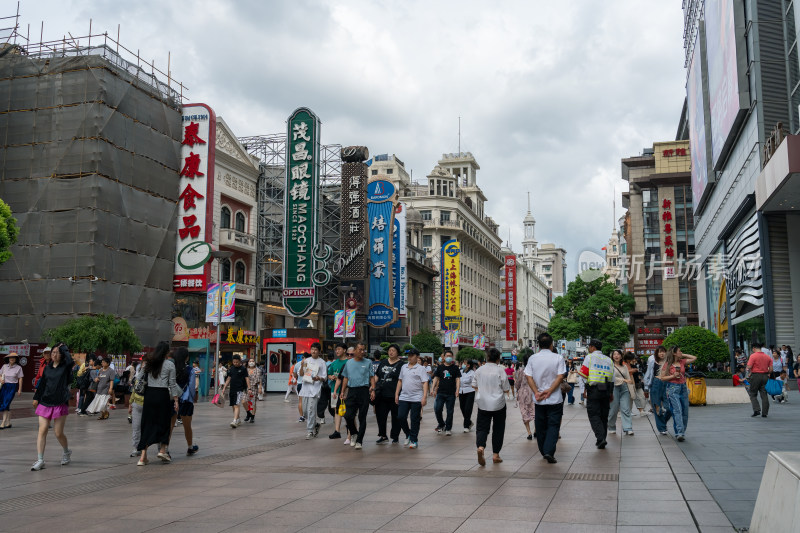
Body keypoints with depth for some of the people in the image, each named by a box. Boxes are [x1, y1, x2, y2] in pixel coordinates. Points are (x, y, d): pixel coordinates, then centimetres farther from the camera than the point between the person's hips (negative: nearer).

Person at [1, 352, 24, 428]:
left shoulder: (18, 368, -2)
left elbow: (20, 379, -1)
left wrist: (19, 389, -3)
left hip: (12, 387, -4)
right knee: (7, 405, 9)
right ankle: (8, 422, 19)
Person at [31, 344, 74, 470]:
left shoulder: (65, 367, -2)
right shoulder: (47, 368, 11)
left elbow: (69, 359, -25)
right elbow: (42, 383, 20)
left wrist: (63, 347, -10)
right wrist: (36, 398, 20)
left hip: (60, 404, -4)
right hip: (45, 403, 4)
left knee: (58, 433, 1)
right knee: (42, 431, -5)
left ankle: (66, 452, 29)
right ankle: (40, 460, -1)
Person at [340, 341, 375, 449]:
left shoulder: (368, 362, 5)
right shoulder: (349, 363, 12)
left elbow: (372, 377, 4)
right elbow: (345, 378, 17)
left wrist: (373, 389, -10)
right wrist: (343, 392, 12)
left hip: (364, 391, -2)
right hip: (351, 391, 2)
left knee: (362, 418, 1)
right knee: (348, 416, -6)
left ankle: (359, 441, 8)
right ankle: (353, 433, 21)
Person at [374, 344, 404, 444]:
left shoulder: (401, 364, -2)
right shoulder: (383, 362, 14)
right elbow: (376, 376, 17)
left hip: (394, 395, -5)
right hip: (382, 394, 5)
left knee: (395, 417, 5)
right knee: (380, 415, 6)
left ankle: (395, 437, 16)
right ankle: (383, 436, 18)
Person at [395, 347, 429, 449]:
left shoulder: (421, 368, -3)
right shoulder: (404, 367, 13)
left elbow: (425, 383, -8)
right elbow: (400, 381, 19)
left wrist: (424, 397, -17)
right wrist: (396, 394, 14)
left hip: (416, 399, -5)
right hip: (403, 398, 5)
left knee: (414, 420, 1)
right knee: (400, 417, 0)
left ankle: (414, 440, 10)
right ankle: (408, 435, 22)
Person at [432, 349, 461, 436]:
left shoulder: (455, 367, 4)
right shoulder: (440, 367, 8)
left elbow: (458, 379, 1)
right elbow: (436, 378, 11)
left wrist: (457, 390, -10)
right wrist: (433, 389, 3)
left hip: (451, 394, -1)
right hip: (441, 392, 1)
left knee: (450, 412, 3)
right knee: (437, 410, -6)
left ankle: (448, 429, 15)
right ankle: (441, 424, 17)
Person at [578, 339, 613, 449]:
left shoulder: (589, 357, -2)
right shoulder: (609, 360, 12)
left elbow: (584, 374, -8)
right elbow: (612, 378, 11)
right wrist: (611, 393, 16)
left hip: (593, 390, -5)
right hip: (606, 390, 5)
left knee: (594, 415, -4)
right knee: (604, 415, 12)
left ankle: (600, 438, -20)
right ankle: (602, 440, 16)